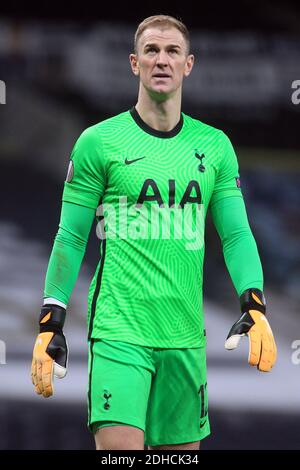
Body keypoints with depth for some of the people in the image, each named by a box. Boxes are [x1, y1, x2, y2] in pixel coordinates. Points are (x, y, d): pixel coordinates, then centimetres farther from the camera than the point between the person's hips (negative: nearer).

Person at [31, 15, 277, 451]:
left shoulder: (214, 145, 10)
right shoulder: (98, 141, 0)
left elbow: (236, 233, 9)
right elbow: (70, 237, 2)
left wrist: (254, 306, -6)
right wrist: (51, 323, -2)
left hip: (186, 333, 4)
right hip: (119, 329, -4)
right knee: (120, 447, -17)